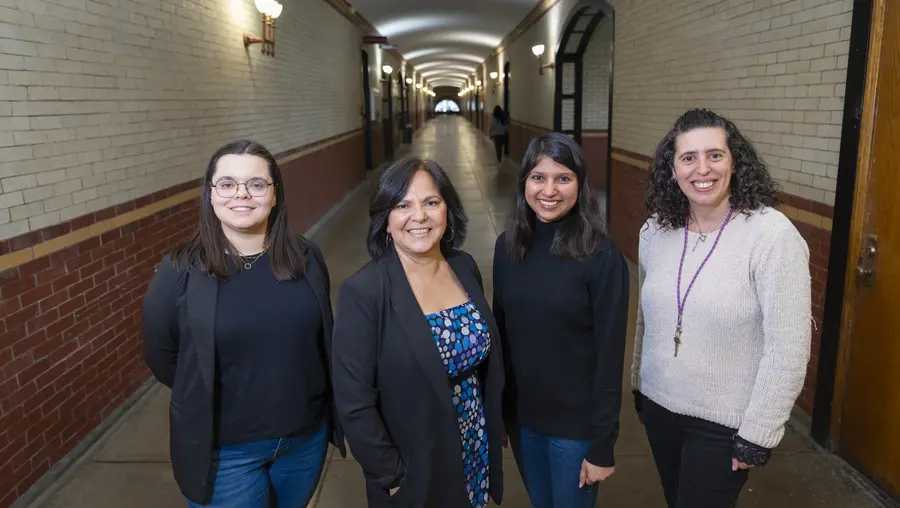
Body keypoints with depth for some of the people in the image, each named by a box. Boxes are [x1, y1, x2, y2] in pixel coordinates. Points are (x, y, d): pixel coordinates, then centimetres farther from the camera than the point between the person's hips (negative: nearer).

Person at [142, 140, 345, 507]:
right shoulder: (180, 272, -13)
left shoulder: (305, 257, -4)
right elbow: (161, 357, -2)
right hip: (223, 450, -3)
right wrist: (210, 398, 5)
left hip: (306, 437, 3)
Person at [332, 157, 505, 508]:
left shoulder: (465, 268, -4)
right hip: (414, 471, -5)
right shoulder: (363, 291, -21)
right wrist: (392, 474, -13)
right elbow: (354, 401, -18)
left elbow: (488, 362, 7)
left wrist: (493, 429, 7)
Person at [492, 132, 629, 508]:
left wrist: (602, 444, -13)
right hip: (519, 414, 4)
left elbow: (610, 356, -15)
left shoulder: (601, 257, -17)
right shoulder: (507, 246, -4)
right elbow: (499, 331, 3)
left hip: (576, 421, -4)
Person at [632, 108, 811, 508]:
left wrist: (757, 434, -15)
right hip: (659, 406, 5)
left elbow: (788, 349, -18)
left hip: (725, 422, -5)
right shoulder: (655, 230, -4)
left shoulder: (773, 236, -20)